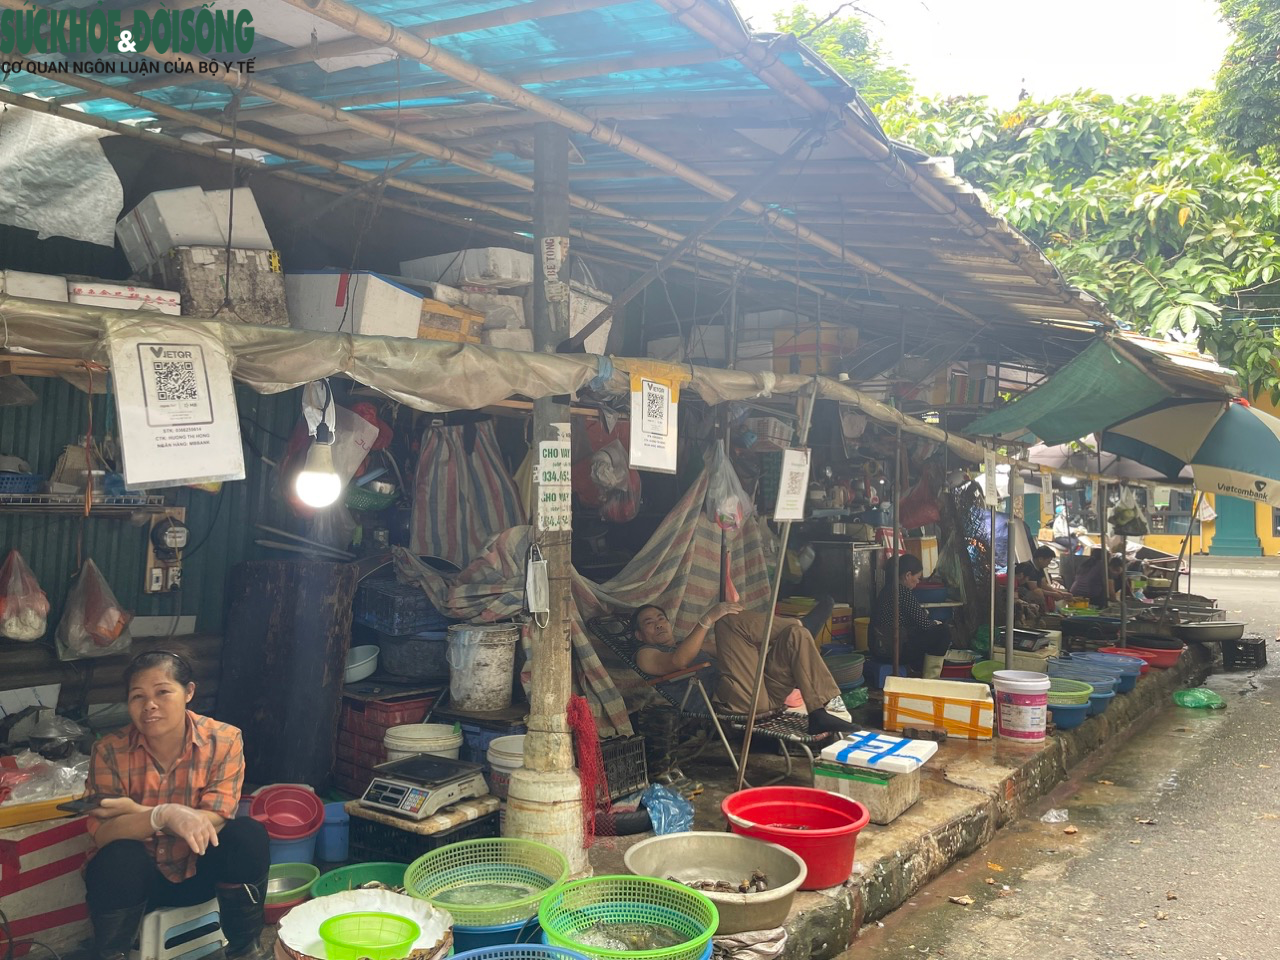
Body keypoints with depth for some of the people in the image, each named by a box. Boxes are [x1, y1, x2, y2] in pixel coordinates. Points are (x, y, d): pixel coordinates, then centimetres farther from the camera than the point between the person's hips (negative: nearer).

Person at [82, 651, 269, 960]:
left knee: (249, 835, -27)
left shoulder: (223, 741, -15)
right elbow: (101, 834, -23)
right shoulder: (110, 750, -15)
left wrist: (134, 812, -29)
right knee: (120, 858, -33)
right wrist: (162, 815, -43)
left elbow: (214, 822, -21)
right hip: (134, 876, 0)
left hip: (197, 872, 1)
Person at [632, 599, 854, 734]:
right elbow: (678, 661, -7)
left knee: (795, 634, -5)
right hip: (734, 698, -8)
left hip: (764, 691, 8)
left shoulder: (691, 645, 41)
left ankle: (819, 713, -14)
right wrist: (707, 620, -12)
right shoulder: (647, 654, 17)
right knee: (730, 621, -20)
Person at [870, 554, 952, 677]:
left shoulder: (889, 588, 11)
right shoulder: (904, 592, -18)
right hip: (892, 650, -10)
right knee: (943, 631, -5)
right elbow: (923, 623, -13)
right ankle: (930, 680, 3)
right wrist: (935, 623, 6)